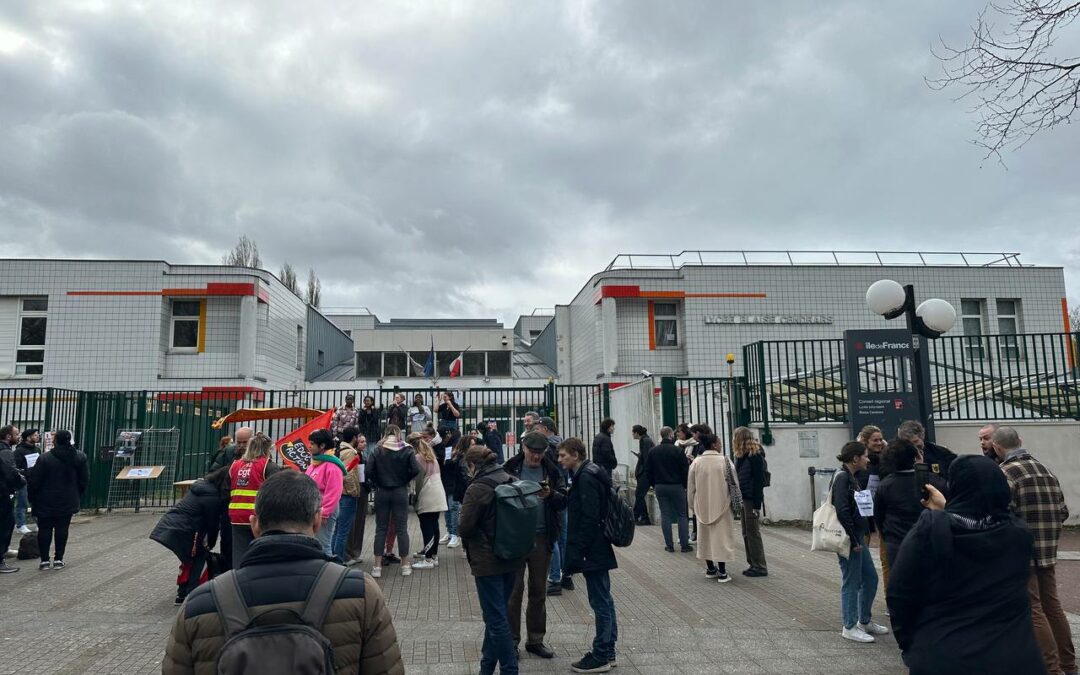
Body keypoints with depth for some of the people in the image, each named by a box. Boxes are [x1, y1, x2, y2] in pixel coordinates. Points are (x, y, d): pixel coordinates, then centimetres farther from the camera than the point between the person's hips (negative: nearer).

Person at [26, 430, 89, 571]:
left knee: (45, 529, 8)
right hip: (68, 502, 3)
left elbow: (34, 482, -10)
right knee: (62, 529, 10)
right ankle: (58, 559, 12)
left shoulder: (45, 458, -15)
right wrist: (78, 498, 14)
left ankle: (44, 560, 10)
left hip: (46, 502, -3)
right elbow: (84, 481, 3)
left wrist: (32, 499, 5)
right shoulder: (80, 457, -3)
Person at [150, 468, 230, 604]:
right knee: (202, 559, 4)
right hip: (180, 532, -9)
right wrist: (210, 544, 13)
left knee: (190, 558, 23)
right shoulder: (213, 497, -15)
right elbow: (212, 523, -4)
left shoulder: (200, 485, 12)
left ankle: (182, 594, 31)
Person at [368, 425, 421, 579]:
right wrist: (405, 480, 3)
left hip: (381, 492, 0)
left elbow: (369, 470, -13)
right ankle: (405, 565, 10)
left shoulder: (377, 450, -3)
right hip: (400, 492, 0)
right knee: (401, 528, 6)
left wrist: (377, 482, 4)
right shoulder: (406, 450, -3)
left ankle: (377, 566, 6)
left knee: (381, 529, 7)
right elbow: (415, 470, -13)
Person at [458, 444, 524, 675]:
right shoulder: (510, 482, 4)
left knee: (496, 619, 2)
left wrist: (461, 528, 5)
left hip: (488, 561, -7)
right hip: (511, 559, 8)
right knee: (496, 615, 19)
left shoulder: (477, 488, -16)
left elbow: (464, 528, -15)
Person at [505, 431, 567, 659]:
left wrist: (550, 495, -18)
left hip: (542, 537, 3)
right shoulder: (510, 469, -2)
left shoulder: (552, 471, 4)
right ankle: (511, 639, 15)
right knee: (514, 589, 2)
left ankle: (535, 639, 24)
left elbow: (565, 500, 1)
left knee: (539, 591, 12)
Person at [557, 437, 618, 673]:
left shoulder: (586, 478, -19)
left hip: (592, 550, -10)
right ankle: (607, 651, 25)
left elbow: (589, 519, -23)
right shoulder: (587, 474, 12)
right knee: (604, 600, 15)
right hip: (598, 549, 10)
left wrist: (578, 552, -20)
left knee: (600, 602, -1)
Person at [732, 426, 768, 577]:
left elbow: (759, 481, -16)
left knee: (753, 533, -3)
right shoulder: (742, 456, 13)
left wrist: (756, 505, -19)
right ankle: (753, 564, 20)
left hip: (752, 499, -9)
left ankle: (760, 567, 5)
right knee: (746, 533, 12)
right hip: (743, 498, 9)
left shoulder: (755, 456, -13)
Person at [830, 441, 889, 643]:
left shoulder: (851, 477, 13)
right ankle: (850, 627, 13)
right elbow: (842, 511, -23)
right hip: (849, 539, -10)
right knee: (851, 582, 1)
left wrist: (859, 538, 12)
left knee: (870, 578, 17)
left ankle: (865, 621, 31)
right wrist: (854, 540, -19)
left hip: (857, 537, 10)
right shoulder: (842, 477, -17)